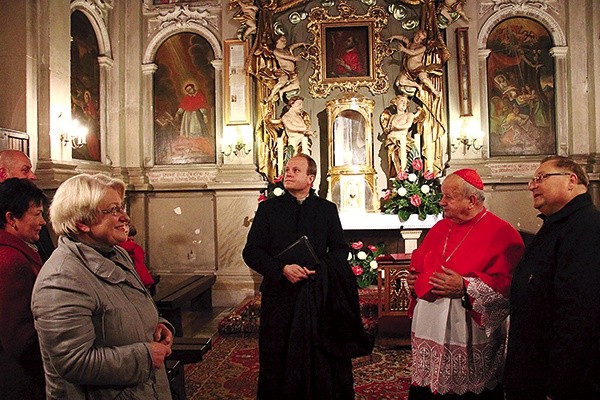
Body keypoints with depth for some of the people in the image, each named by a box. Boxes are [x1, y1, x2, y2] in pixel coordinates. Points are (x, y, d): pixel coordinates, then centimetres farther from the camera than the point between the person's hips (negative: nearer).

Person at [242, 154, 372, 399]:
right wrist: (282, 269, -14)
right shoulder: (268, 208, 4)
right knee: (277, 361, 7)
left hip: (319, 294, 0)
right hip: (279, 293, 0)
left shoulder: (327, 209, 7)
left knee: (321, 360, 6)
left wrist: (319, 269, -12)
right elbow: (251, 251, 0)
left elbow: (340, 249, 6)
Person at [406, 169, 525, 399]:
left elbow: (508, 284, -18)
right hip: (429, 328, 6)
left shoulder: (500, 233, -10)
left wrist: (465, 287, -22)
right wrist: (414, 278, 3)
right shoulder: (440, 228, 11)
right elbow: (419, 265, 22)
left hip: (469, 335, -6)